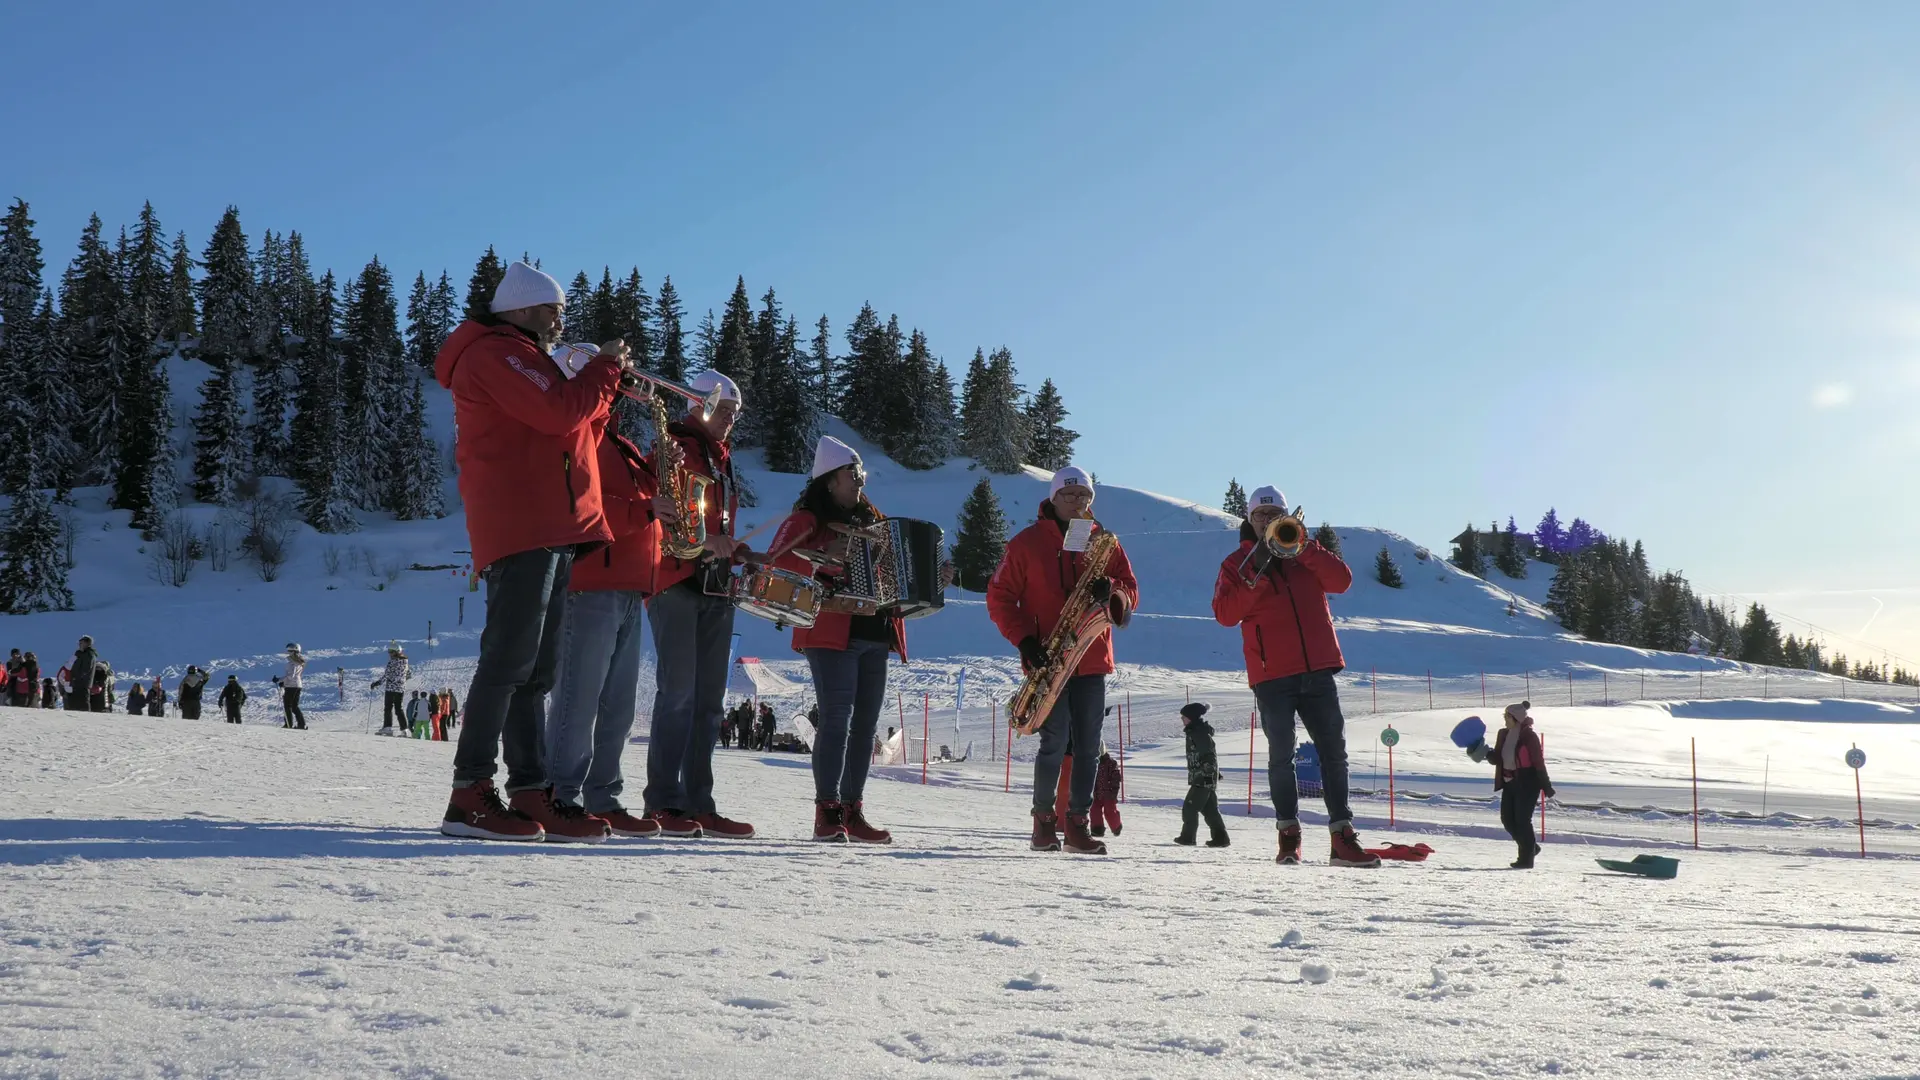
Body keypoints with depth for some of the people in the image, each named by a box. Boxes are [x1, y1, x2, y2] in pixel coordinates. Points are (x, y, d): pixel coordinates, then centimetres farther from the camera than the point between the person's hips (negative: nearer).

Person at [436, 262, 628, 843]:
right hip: (519, 527, -11)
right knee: (510, 658, -14)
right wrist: (607, 367, -3)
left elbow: (574, 433, 23)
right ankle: (470, 795, -14)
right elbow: (560, 412, -18)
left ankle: (530, 795, 9)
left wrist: (604, 385, 11)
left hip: (552, 529, 11)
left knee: (536, 668, 7)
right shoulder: (496, 353, -4)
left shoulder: (524, 360, 28)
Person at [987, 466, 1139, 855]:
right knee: (1056, 740, -9)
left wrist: (1111, 592, -13)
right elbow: (999, 596, 1)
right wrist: (1024, 639, -10)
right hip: (1047, 662, -4)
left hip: (1093, 662, 4)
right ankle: (1043, 818, 7)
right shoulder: (1027, 542, 2)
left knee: (1087, 744, 3)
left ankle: (1077, 823, 10)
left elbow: (1131, 593, 11)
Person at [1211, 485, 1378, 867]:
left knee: (1334, 751, 0)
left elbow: (1342, 581, -1)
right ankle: (1288, 834, 9)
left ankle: (1343, 837, 3)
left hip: (1318, 669, 2)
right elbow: (1224, 613, -5)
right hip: (1272, 674, -2)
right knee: (1281, 755, -2)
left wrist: (1303, 549, -12)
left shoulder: (1305, 551, 15)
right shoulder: (1236, 563, 8)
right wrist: (1256, 577, -15)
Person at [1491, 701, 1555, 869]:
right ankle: (1530, 847, 28)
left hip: (1527, 783, -8)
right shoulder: (1504, 734, 10)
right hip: (1509, 782, 8)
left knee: (1522, 819, -6)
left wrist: (1546, 786, -14)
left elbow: (1539, 761, -13)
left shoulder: (1529, 735, -12)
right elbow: (1497, 758, 12)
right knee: (1507, 818, 8)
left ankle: (1526, 858, 5)